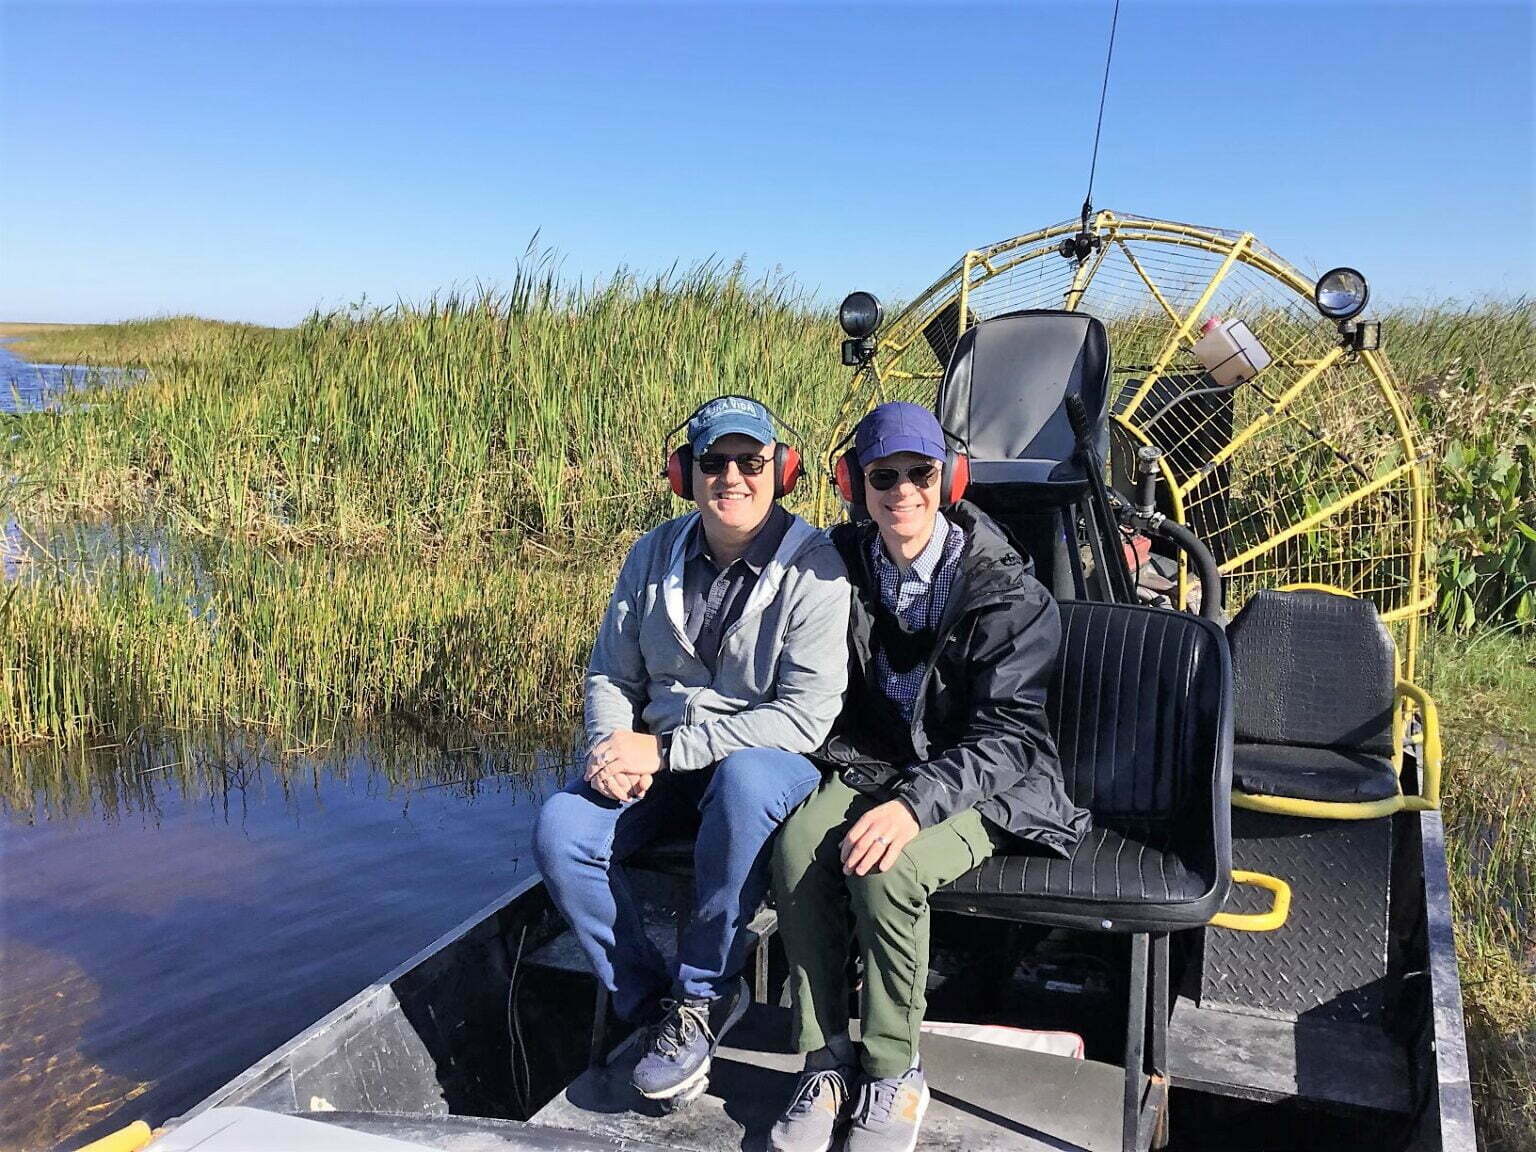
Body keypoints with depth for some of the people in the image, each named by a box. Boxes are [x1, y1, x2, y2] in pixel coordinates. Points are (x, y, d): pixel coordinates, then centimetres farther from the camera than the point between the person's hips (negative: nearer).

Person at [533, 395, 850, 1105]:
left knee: (744, 778, -39)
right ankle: (652, 1006, -4)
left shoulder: (811, 567, -12)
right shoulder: (655, 554, 5)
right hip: (658, 762, 5)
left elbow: (804, 716, -19)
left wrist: (664, 750, -21)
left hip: (769, 762, -4)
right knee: (559, 829, -21)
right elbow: (610, 674, 11)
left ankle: (701, 996, -18)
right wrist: (611, 746, -12)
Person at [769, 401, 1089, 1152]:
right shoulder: (844, 564, 1)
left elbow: (1008, 733, -18)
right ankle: (826, 1062, -9)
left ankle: (891, 1076, -9)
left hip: (975, 782, -4)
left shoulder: (1005, 590, -13)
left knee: (887, 868, -33)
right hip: (871, 764, 4)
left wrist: (916, 802, -32)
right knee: (797, 847, -27)